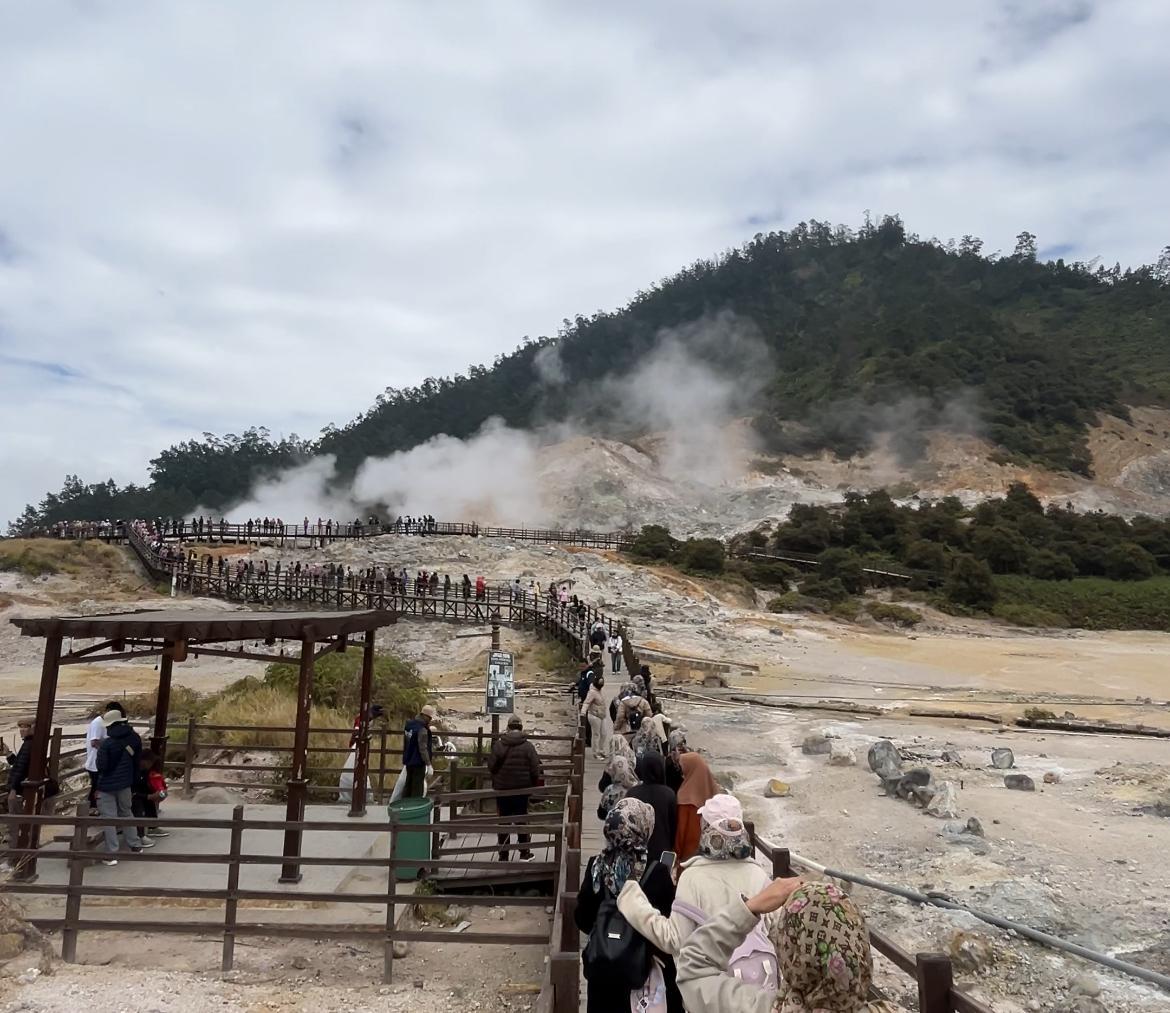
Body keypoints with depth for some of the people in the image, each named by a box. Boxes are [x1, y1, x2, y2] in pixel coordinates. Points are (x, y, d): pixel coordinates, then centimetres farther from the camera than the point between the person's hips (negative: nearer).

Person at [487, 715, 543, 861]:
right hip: (522, 789, 0)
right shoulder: (528, 746, -10)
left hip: (502, 788, 0)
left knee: (503, 820, 10)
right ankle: (524, 852, 20)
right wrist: (534, 785, 9)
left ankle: (503, 855, 15)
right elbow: (535, 770, -9)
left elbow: (491, 767, -5)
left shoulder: (498, 745, -8)